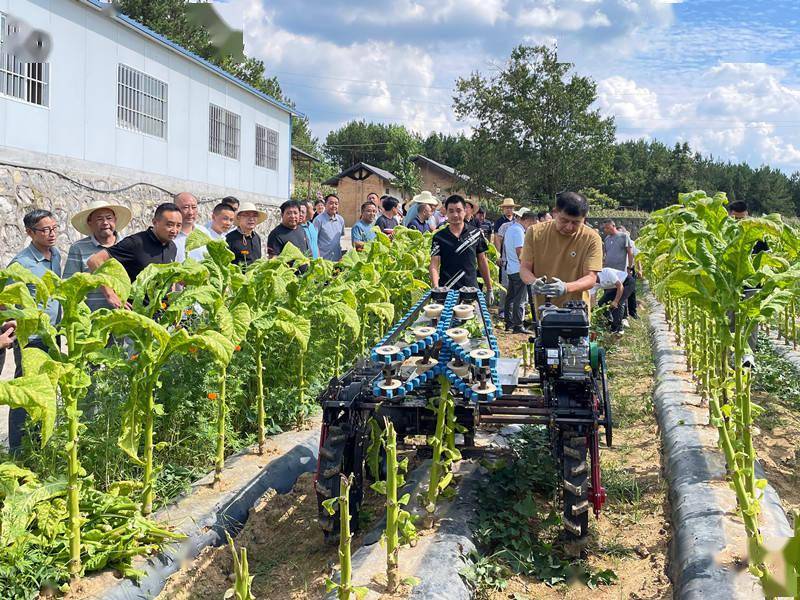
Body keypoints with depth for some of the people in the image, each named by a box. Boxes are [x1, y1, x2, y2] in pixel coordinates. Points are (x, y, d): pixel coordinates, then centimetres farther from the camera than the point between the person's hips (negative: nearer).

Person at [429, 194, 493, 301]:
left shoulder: (476, 233, 5)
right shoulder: (439, 237, 1)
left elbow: (482, 262, 11)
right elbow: (434, 265, -6)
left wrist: (489, 289, 11)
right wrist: (435, 287, -23)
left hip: (471, 289, 1)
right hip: (446, 291, -1)